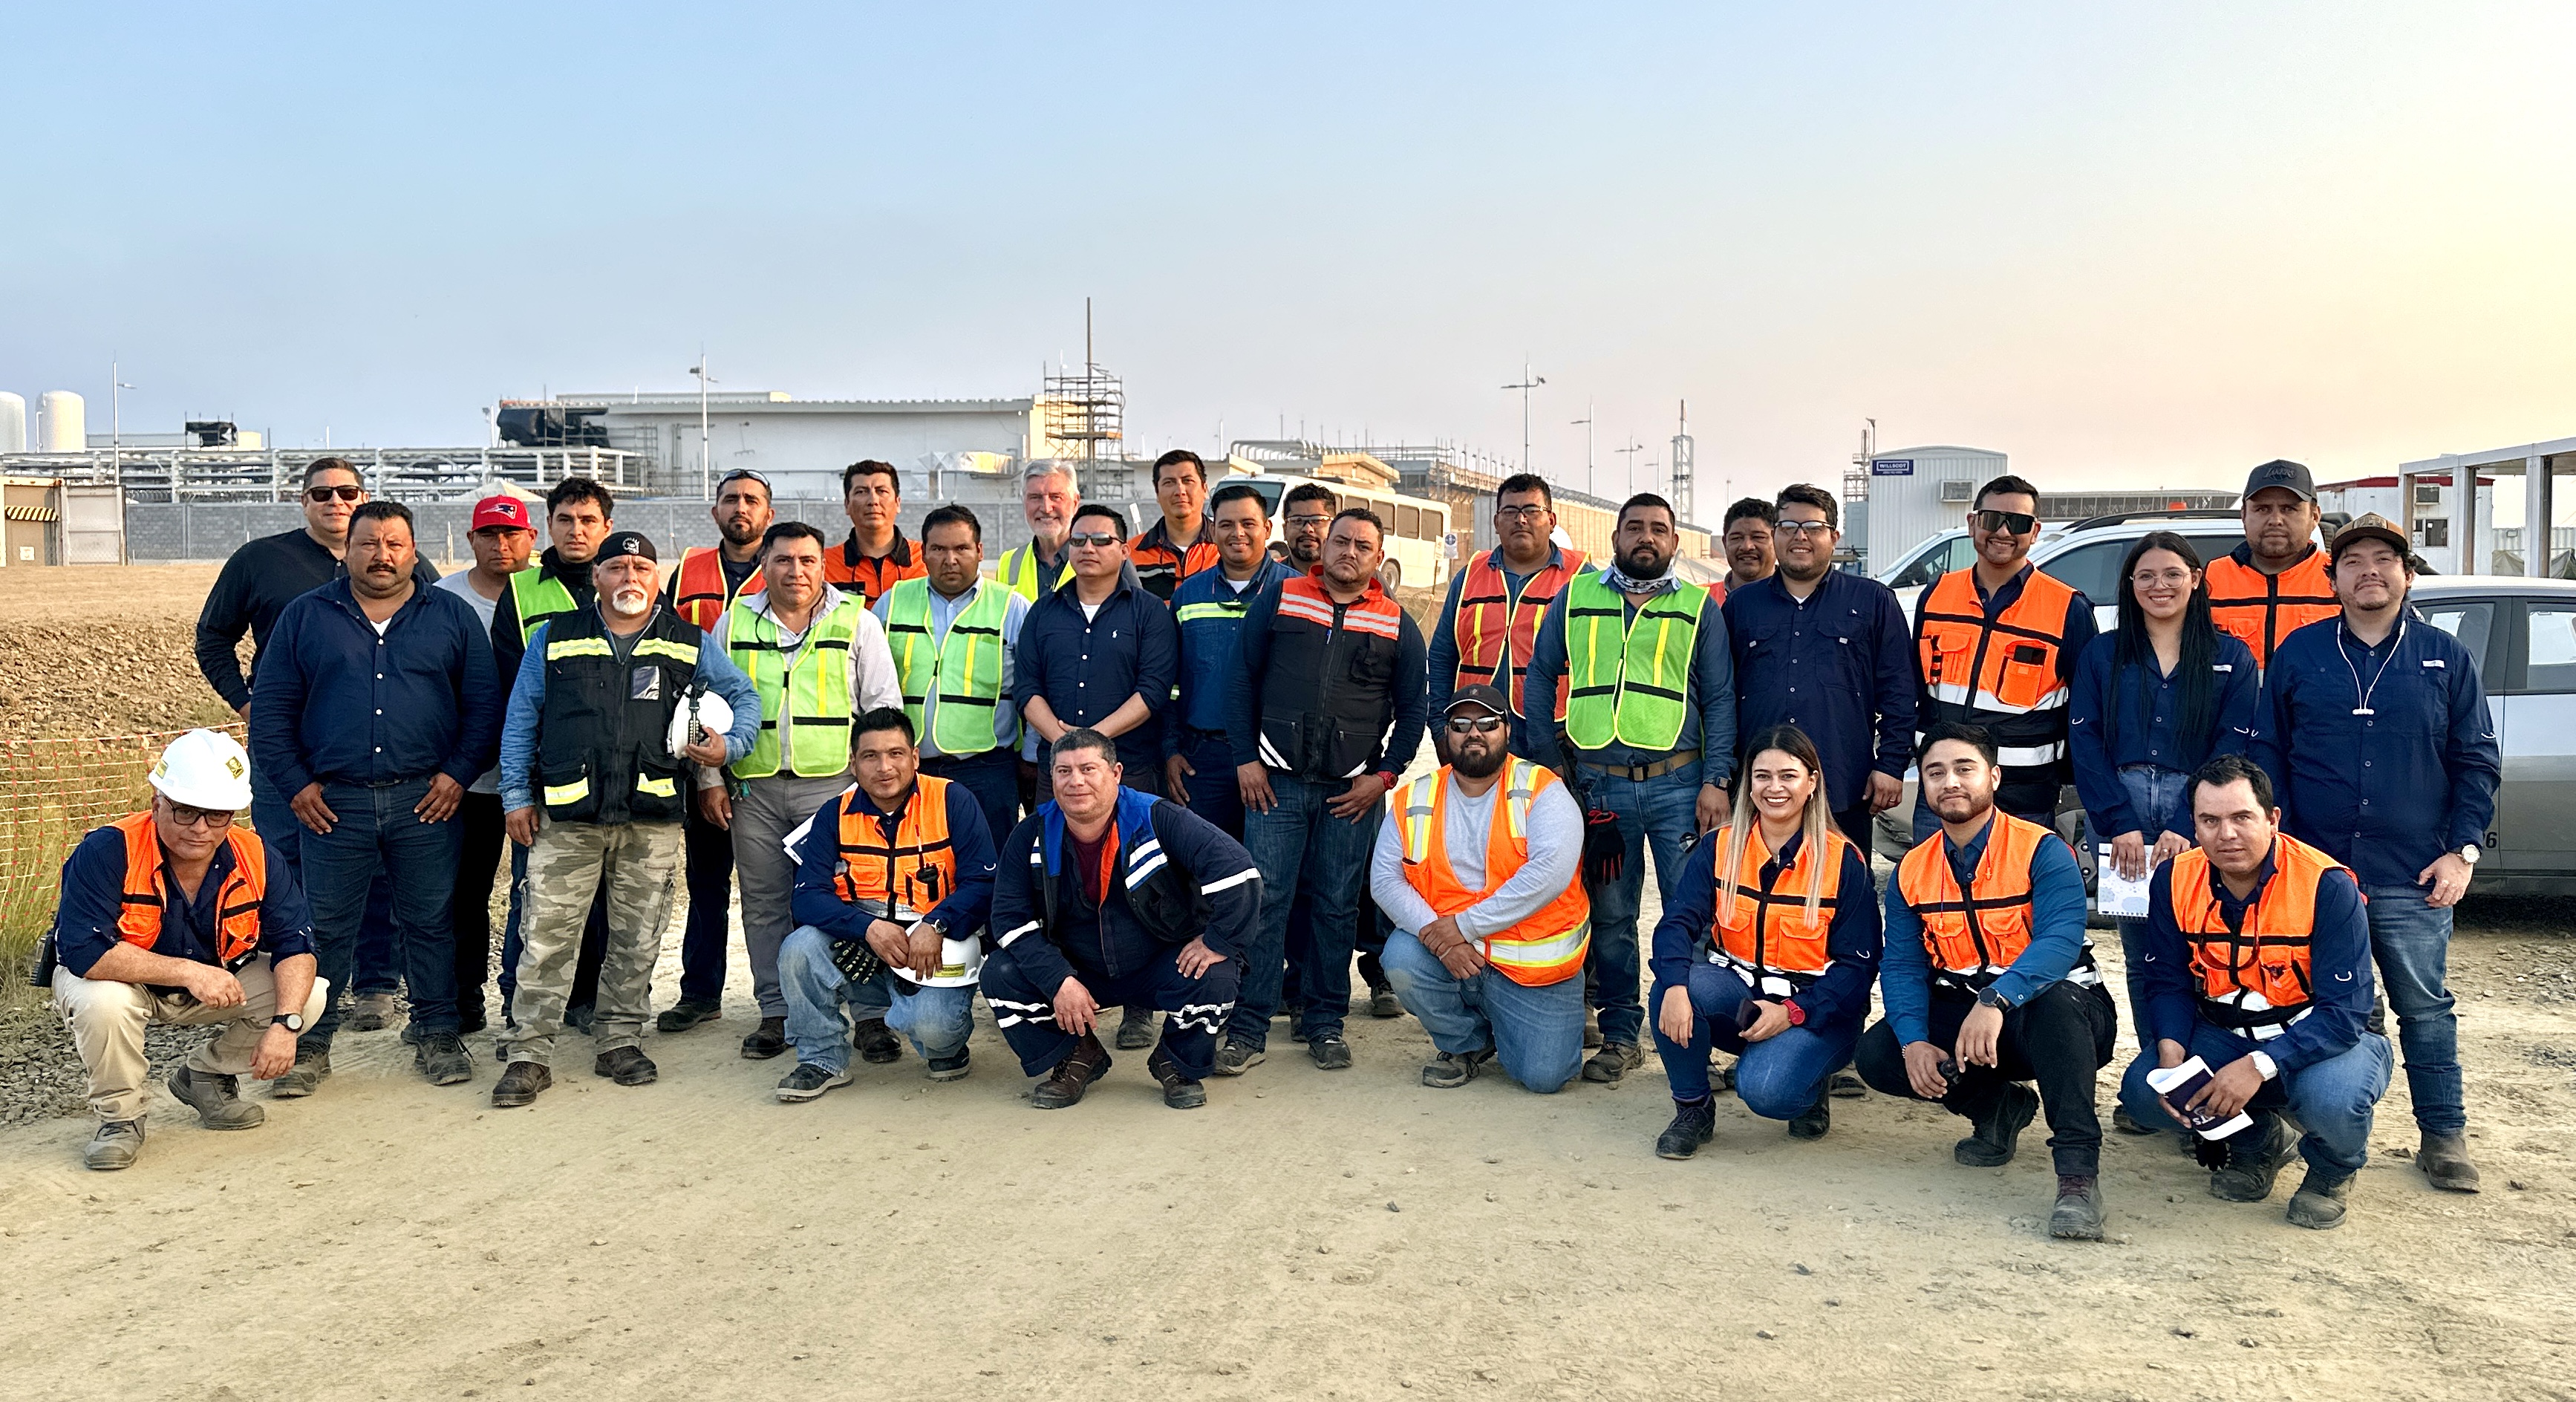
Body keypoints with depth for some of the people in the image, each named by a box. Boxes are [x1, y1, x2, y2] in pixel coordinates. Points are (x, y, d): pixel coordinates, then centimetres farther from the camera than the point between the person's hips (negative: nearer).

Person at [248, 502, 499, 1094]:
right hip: (333, 802, 0)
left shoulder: (452, 617, 7)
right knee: (325, 928, 5)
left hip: (426, 801, 0)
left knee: (431, 923, 6)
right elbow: (272, 711, 8)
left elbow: (484, 705, 6)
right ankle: (310, 1044, 16)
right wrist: (296, 783, -1)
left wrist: (458, 774, -3)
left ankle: (437, 1034, 18)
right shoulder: (305, 617, 8)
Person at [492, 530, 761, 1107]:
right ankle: (528, 1054, 4)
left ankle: (620, 1041, 21)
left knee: (637, 940, 7)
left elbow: (744, 696, 16)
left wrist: (730, 745, -3)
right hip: (566, 819, -1)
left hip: (652, 821, 1)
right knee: (548, 936, -4)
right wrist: (516, 795, 5)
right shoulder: (554, 639, 9)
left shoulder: (690, 644, 10)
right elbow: (520, 720, 12)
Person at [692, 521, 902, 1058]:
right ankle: (776, 1013, 18)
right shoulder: (734, 623, 10)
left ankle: (871, 1013, 3)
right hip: (753, 789, 3)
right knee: (764, 905, 7)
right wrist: (711, 780, 9)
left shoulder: (857, 622, 5)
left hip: (834, 784, -3)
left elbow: (884, 708, 5)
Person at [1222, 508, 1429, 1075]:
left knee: (1338, 907, 6)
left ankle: (1325, 1023, 19)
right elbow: (1242, 679, 6)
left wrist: (1384, 776, 1)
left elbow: (1412, 710, 11)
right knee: (1265, 899, -4)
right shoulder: (1279, 600, 6)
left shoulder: (1397, 625, 9)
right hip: (1276, 781, -1)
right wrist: (1245, 758, -1)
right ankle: (1248, 1028, 2)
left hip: (1352, 791, 1)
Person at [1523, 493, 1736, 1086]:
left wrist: (1716, 779, -3)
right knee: (1609, 915, 8)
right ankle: (1619, 1037, 18)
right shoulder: (1575, 597, 10)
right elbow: (1539, 677, 13)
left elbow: (1720, 699, 6)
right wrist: (1549, 761, 6)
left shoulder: (1699, 607, 8)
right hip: (1596, 784, 1)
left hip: (1678, 784, -1)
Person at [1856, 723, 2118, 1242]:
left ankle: (2078, 1170, -34)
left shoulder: (2041, 851, -13)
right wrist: (1913, 1042, -22)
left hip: (2052, 1013, -5)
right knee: (1878, 1055, -19)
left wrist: (1995, 1002, -46)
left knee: (2054, 998, -40)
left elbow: (2061, 940, -29)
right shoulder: (1911, 872, 3)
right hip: (1959, 1015, 5)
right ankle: (1998, 1108, 8)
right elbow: (1903, 966, -2)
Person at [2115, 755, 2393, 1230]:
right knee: (2143, 1091, -21)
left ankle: (2333, 1172, 4)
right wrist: (2170, 1050, -23)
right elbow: (2168, 983, -2)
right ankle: (2259, 1143, 12)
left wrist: (2260, 1065, -37)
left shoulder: (2328, 887, -22)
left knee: (2332, 1097, -37)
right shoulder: (2174, 881, -8)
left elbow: (2343, 1013, -24)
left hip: (2322, 1039, -4)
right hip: (2225, 1034, 4)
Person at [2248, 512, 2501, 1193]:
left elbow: (2476, 761, 7)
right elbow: (2267, 753, 7)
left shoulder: (2446, 658, 6)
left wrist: (2462, 850, -2)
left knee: (2425, 1007, 7)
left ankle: (2444, 1136, 18)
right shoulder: (2297, 653, 5)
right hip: (2311, 873, 0)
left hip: (2413, 880, 0)